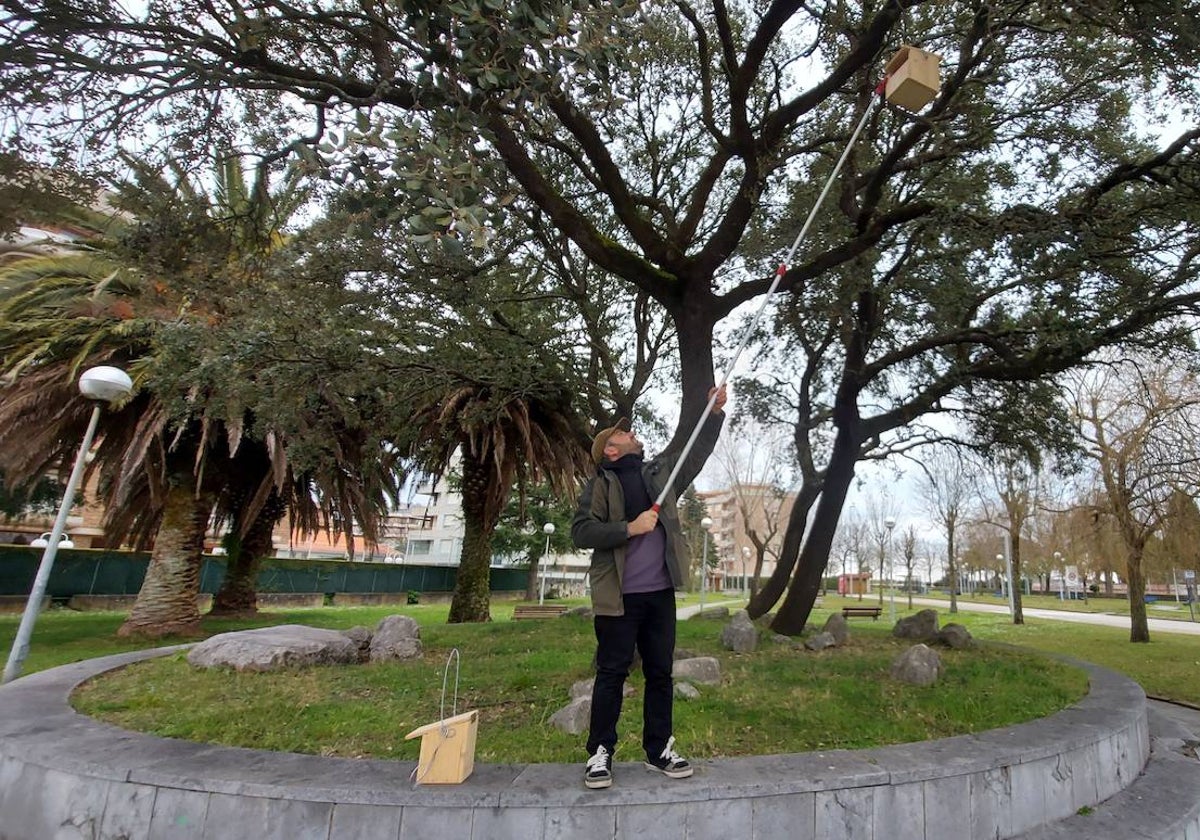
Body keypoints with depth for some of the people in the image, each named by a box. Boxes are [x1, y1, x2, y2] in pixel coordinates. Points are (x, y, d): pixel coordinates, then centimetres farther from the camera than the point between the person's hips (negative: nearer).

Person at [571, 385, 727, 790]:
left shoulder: (660, 472, 12)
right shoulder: (600, 484, -3)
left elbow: (697, 453, 16)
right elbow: (581, 532, -11)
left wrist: (715, 412, 6)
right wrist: (629, 528, -18)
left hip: (660, 592, 5)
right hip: (619, 596, -5)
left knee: (660, 672, 12)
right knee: (612, 673, 3)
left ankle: (659, 749, 25)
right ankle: (600, 753, 16)